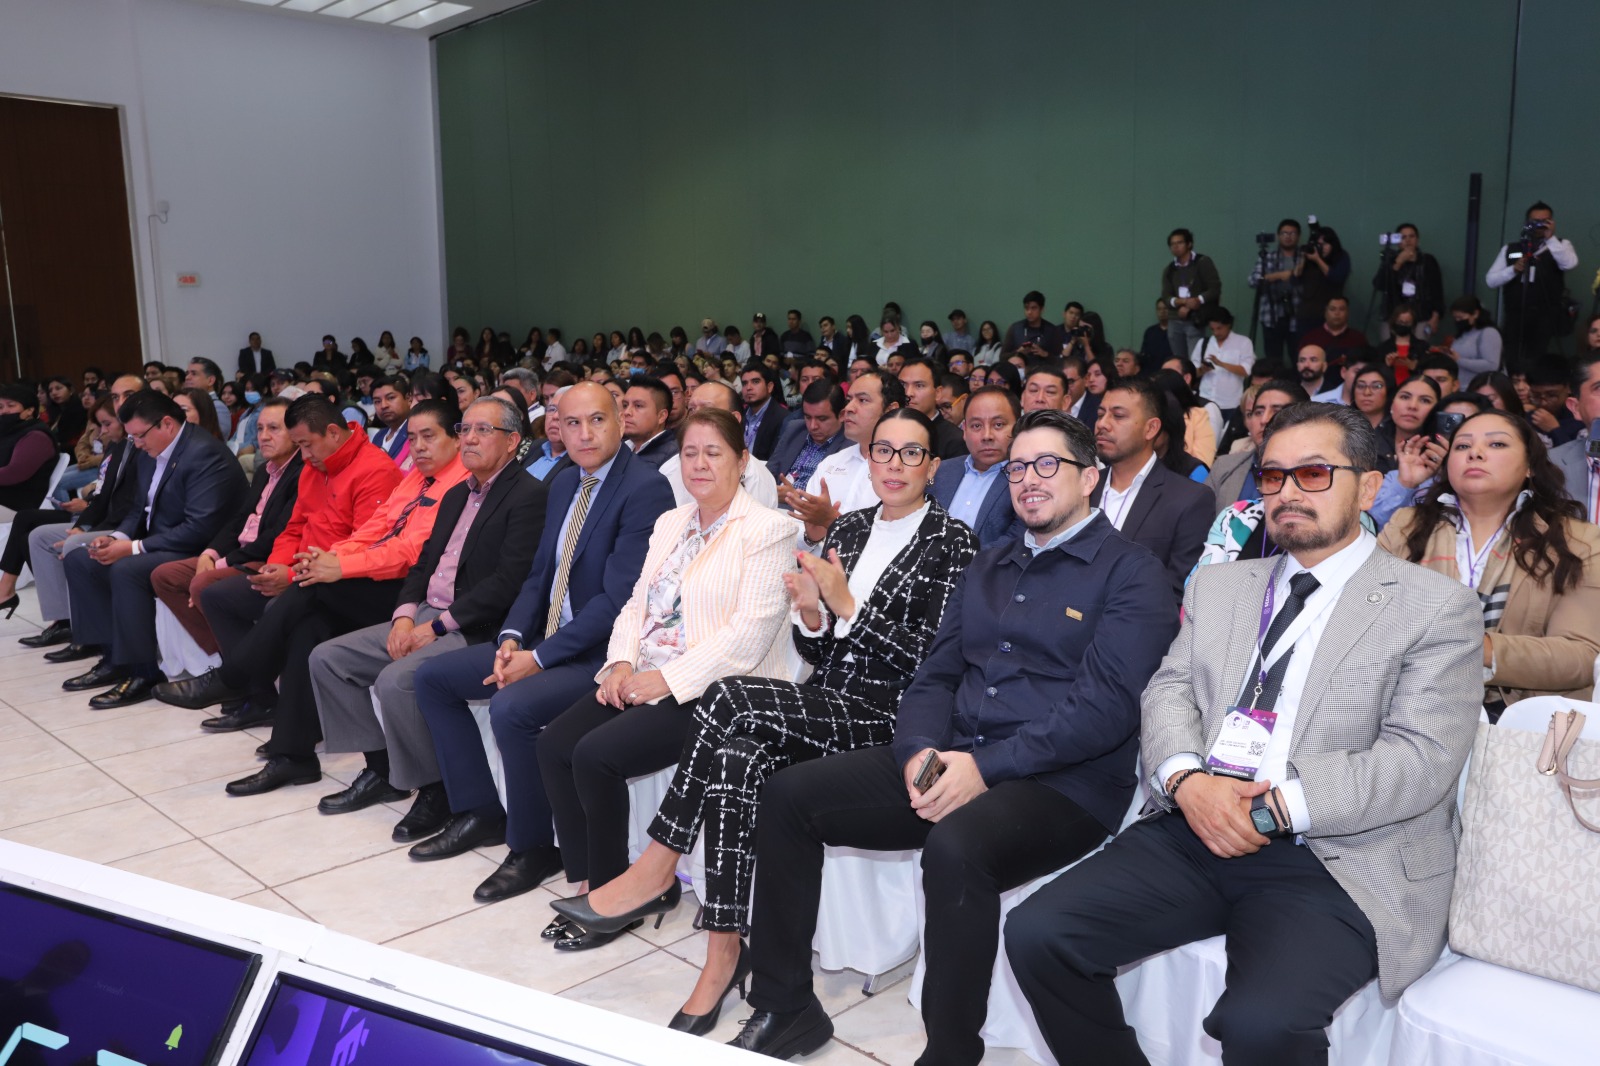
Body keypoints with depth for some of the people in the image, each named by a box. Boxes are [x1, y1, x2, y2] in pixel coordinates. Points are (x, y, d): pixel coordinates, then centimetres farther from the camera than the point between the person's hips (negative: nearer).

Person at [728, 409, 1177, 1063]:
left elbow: (1105, 705, -14)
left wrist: (986, 768, -20)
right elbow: (935, 677, 15)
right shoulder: (985, 571, 20)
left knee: (953, 845, -38)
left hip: (1061, 783, -7)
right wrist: (921, 752, -7)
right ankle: (784, 1008, 5)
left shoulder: (1130, 574, -2)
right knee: (787, 795, -6)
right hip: (949, 762, 7)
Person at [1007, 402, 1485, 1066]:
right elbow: (1169, 692, 11)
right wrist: (1186, 780, -11)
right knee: (1037, 934, -13)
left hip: (1336, 862, -4)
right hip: (1198, 833, 5)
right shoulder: (1218, 587, 19)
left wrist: (1272, 808, -16)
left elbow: (1422, 761, -8)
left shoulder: (1436, 607, 2)